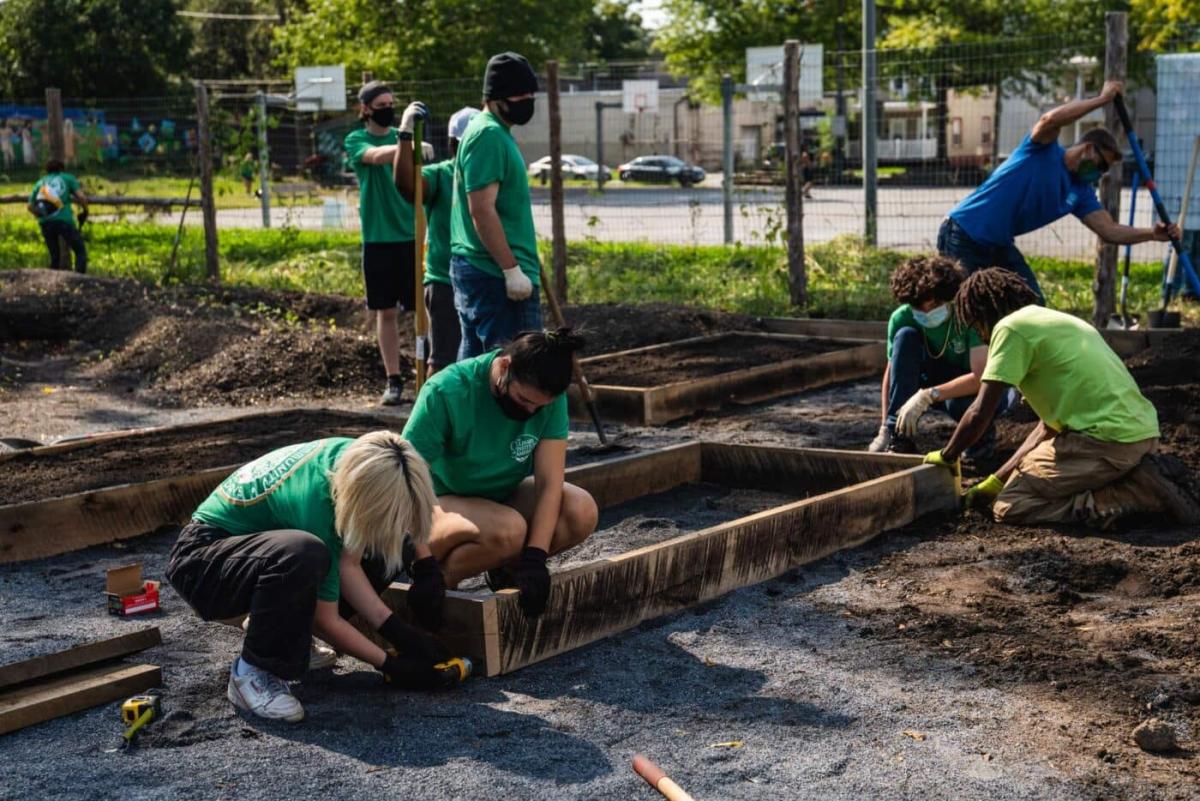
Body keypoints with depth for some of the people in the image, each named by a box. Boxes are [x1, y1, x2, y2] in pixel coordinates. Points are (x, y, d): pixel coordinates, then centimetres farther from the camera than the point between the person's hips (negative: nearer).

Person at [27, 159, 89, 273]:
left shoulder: (40, 182, 24)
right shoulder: (68, 178, 15)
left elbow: (30, 206, 16)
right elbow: (82, 197, 1)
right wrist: (85, 211, 18)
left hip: (45, 222, 4)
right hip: (64, 220, -4)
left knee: (54, 257, 17)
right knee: (80, 252, 5)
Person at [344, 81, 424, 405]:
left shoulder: (403, 136, 8)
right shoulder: (356, 140, 1)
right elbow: (377, 156, -23)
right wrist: (405, 140, -39)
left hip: (413, 235, 1)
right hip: (378, 238, -1)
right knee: (385, 312, 5)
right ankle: (394, 380, 12)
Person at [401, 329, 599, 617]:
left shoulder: (550, 399, -15)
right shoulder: (446, 392, -27)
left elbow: (549, 482, -16)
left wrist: (534, 558, -28)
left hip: (504, 496, 5)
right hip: (442, 502, -5)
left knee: (582, 512, -22)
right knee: (508, 529, -37)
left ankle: (505, 569, 2)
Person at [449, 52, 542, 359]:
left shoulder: (494, 133, 18)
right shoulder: (488, 135, -14)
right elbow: (482, 210, -21)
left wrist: (517, 264, 25)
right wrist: (512, 269, -22)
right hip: (496, 275, -11)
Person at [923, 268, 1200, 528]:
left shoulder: (1011, 327, -3)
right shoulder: (1049, 320, 26)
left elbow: (980, 414, -8)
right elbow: (1050, 424, 25)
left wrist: (947, 456, 10)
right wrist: (996, 480, 24)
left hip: (1108, 439, -9)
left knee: (1009, 507, -6)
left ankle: (1145, 492, -11)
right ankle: (1144, 482, 7)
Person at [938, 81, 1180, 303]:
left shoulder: (1080, 193, 8)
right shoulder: (1044, 151, -8)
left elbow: (1109, 230, -2)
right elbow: (1051, 119, -30)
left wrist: (1152, 234, -16)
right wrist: (1102, 99, -21)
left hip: (999, 247, 8)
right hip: (962, 237, -8)